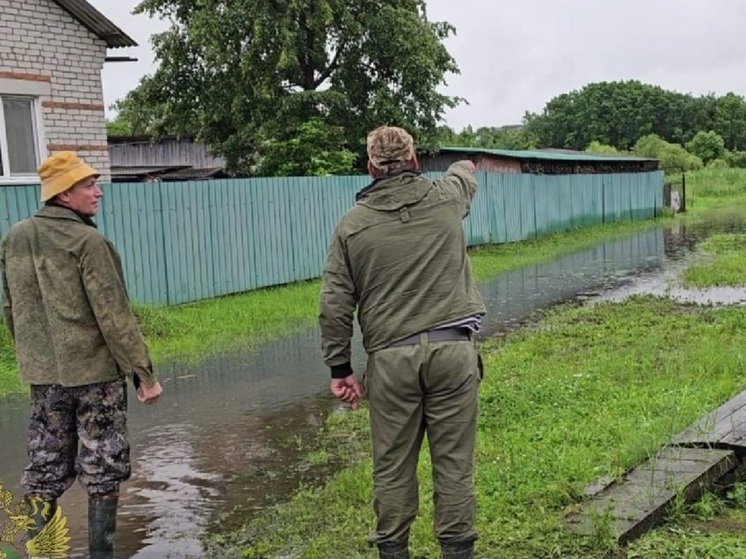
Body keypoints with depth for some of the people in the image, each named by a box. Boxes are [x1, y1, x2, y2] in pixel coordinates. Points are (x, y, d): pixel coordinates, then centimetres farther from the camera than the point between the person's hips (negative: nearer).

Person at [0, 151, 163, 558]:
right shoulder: (87, 242, -16)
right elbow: (114, 317, -17)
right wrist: (144, 373, -12)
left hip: (42, 374, 6)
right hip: (96, 370, -6)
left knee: (46, 466, 16)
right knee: (103, 467, 8)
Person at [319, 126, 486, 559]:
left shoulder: (353, 223, 3)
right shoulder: (446, 198, 6)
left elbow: (334, 306, 2)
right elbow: (464, 174, 33)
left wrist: (340, 368, 10)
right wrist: (465, 166, 57)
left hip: (391, 357, 0)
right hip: (453, 349, 0)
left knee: (392, 467, 10)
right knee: (454, 463, 7)